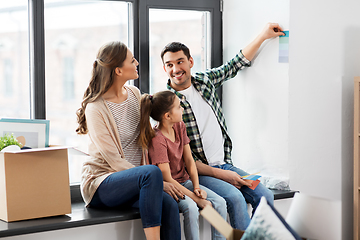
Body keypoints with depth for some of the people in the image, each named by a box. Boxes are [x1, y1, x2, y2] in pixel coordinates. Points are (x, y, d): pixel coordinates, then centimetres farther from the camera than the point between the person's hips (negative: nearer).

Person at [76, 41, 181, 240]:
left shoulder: (134, 94, 8)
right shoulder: (95, 108, -14)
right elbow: (113, 160, -16)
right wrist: (151, 178, -21)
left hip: (134, 182, 6)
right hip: (101, 183, -6)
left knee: (168, 204, -25)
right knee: (152, 172, -34)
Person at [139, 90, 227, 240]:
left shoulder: (180, 127, 3)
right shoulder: (157, 139, -22)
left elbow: (189, 160, 6)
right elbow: (167, 179, -23)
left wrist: (196, 187, -10)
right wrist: (197, 199, -23)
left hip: (185, 181, 8)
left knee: (220, 203, -11)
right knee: (190, 207, -35)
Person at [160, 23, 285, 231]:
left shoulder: (205, 80, 7)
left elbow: (236, 65, 22)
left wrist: (263, 35, 18)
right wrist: (219, 174, -16)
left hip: (224, 164, 6)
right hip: (197, 171, -6)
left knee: (265, 196, -10)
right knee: (235, 197, -29)